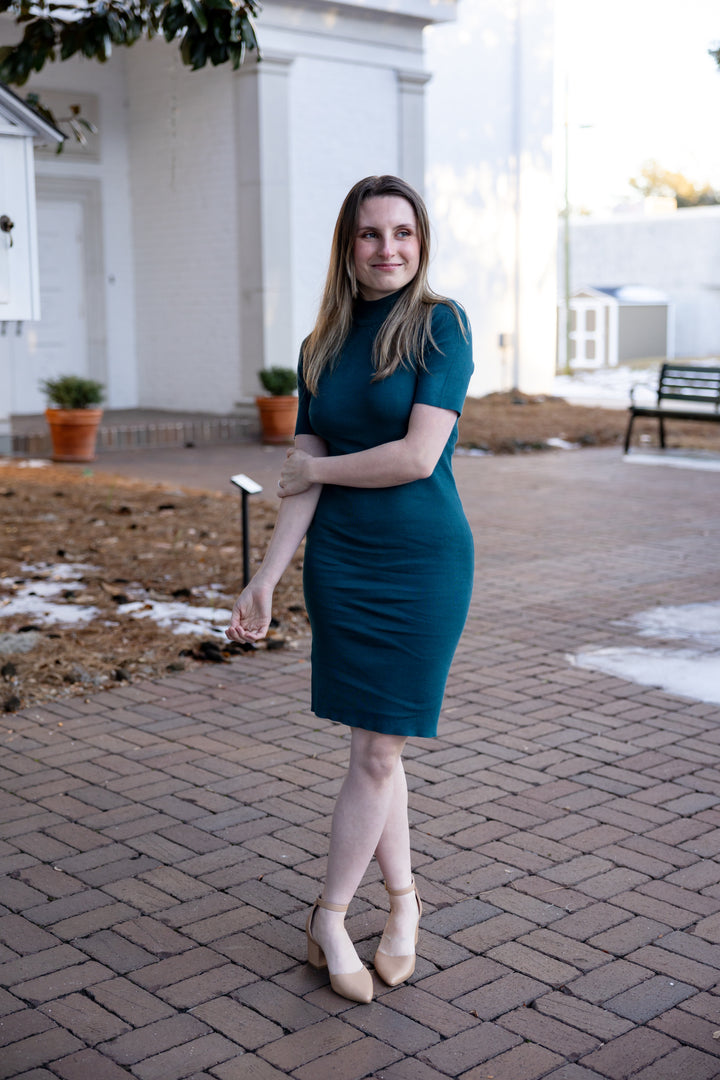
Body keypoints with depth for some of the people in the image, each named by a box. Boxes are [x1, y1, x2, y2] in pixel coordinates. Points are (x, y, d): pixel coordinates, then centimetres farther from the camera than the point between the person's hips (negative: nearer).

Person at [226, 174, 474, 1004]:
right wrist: (264, 582, 1)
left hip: (423, 561, -4)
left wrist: (317, 468, -4)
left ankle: (329, 918, 17)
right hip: (339, 562, 4)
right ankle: (402, 899, 29)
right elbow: (304, 481, 5)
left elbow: (418, 456, -17)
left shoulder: (440, 326, -7)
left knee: (379, 751, 0)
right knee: (375, 748, 11)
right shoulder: (321, 348, 7)